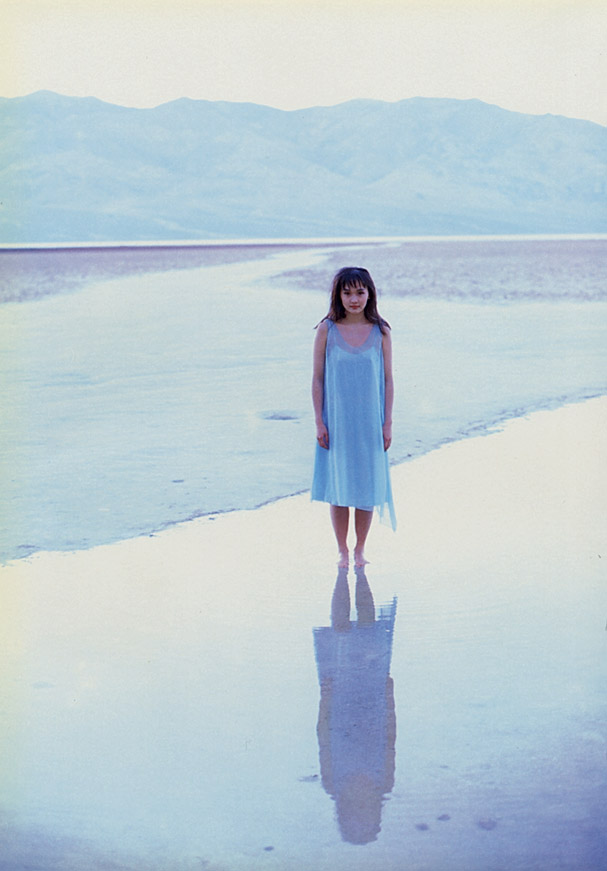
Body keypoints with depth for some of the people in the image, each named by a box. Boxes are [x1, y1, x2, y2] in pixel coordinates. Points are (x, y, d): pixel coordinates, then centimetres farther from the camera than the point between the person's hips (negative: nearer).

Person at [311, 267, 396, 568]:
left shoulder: (380, 332, -1)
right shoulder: (327, 330, -3)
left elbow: (388, 380, 2)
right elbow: (317, 378, 0)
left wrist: (387, 423, -1)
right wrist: (319, 422, -4)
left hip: (370, 423, 1)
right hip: (336, 422, -1)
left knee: (367, 488, 7)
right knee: (338, 489, 6)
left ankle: (360, 549, 23)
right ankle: (342, 551, 21)